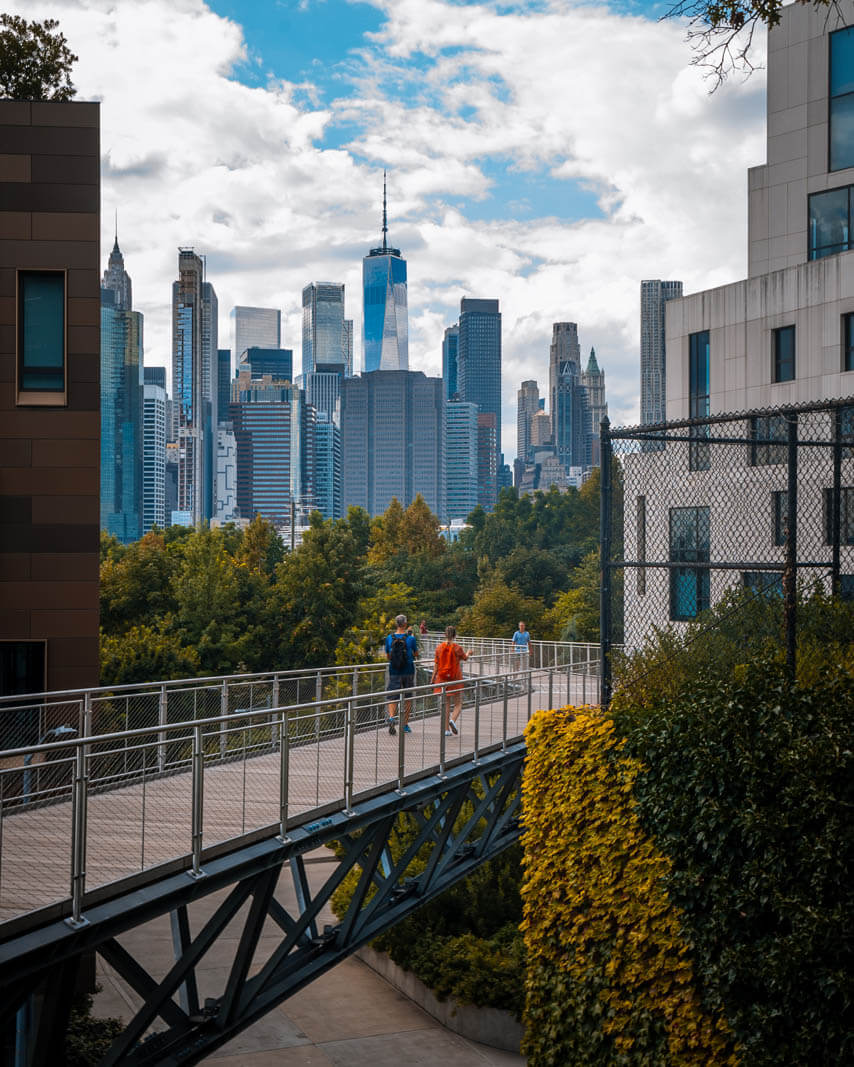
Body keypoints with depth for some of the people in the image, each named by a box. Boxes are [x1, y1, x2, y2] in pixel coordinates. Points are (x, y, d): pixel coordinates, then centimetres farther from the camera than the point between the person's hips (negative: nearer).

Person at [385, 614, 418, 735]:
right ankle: (405, 725, 17)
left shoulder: (389, 638, -3)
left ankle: (391, 717, -26)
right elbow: (416, 654, 8)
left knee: (392, 697, 2)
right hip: (408, 671, -1)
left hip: (394, 671, 1)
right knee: (407, 698, 11)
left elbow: (388, 657, 6)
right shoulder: (410, 639, -8)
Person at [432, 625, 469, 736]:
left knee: (446, 704, 10)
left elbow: (436, 664, 0)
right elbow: (465, 658, 10)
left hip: (443, 677, 3)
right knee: (458, 704, 7)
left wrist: (433, 678, 9)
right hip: (455, 678, -3)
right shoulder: (457, 648, -9)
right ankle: (453, 720, -21)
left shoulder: (439, 647, -3)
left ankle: (447, 729, 8)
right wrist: (468, 653, 32)